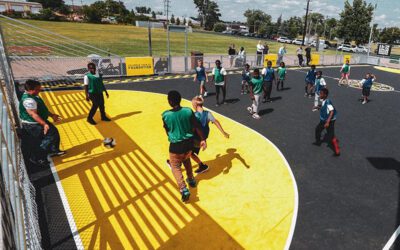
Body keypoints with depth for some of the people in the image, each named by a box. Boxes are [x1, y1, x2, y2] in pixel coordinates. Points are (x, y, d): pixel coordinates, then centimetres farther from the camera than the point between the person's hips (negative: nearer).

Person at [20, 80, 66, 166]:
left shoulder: (33, 96, 7)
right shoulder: (28, 100, -28)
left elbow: (42, 108, 17)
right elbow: (33, 114, -34)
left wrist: (52, 115, 18)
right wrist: (44, 124, -40)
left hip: (38, 122, 11)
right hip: (33, 125, -11)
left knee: (55, 132, 16)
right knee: (50, 136, -8)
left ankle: (54, 150, 34)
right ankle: (37, 158, 3)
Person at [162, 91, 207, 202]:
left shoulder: (166, 115, -15)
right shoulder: (188, 111, -11)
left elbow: (167, 131, 2)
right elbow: (197, 127, -4)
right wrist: (202, 139, 7)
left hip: (176, 145, -3)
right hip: (188, 143, 3)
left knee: (176, 167, 14)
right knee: (186, 160, 31)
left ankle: (183, 189, -2)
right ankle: (191, 180, 44)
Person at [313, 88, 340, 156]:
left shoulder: (328, 101, -27)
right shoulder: (323, 101, 0)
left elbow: (332, 111, -34)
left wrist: (328, 122, -38)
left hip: (329, 121, -10)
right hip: (323, 120, 10)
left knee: (331, 136, -8)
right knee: (318, 129, 25)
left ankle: (337, 151, 0)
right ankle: (318, 142, 48)